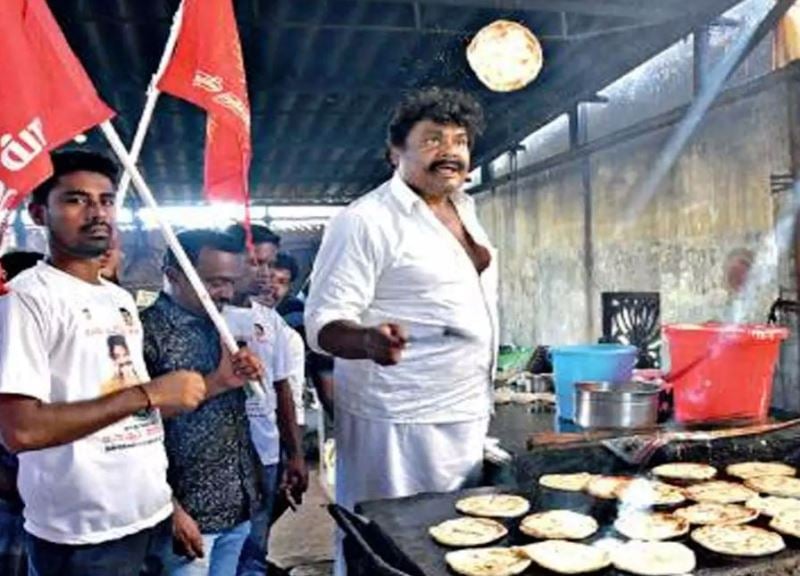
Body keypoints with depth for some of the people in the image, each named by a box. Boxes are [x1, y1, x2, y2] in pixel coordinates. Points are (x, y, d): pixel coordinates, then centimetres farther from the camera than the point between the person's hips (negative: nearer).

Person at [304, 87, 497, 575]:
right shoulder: (367, 220, -15)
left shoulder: (464, 209, 10)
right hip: (400, 424, -8)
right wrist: (370, 341, -40)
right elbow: (325, 323, -18)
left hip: (467, 415, 8)